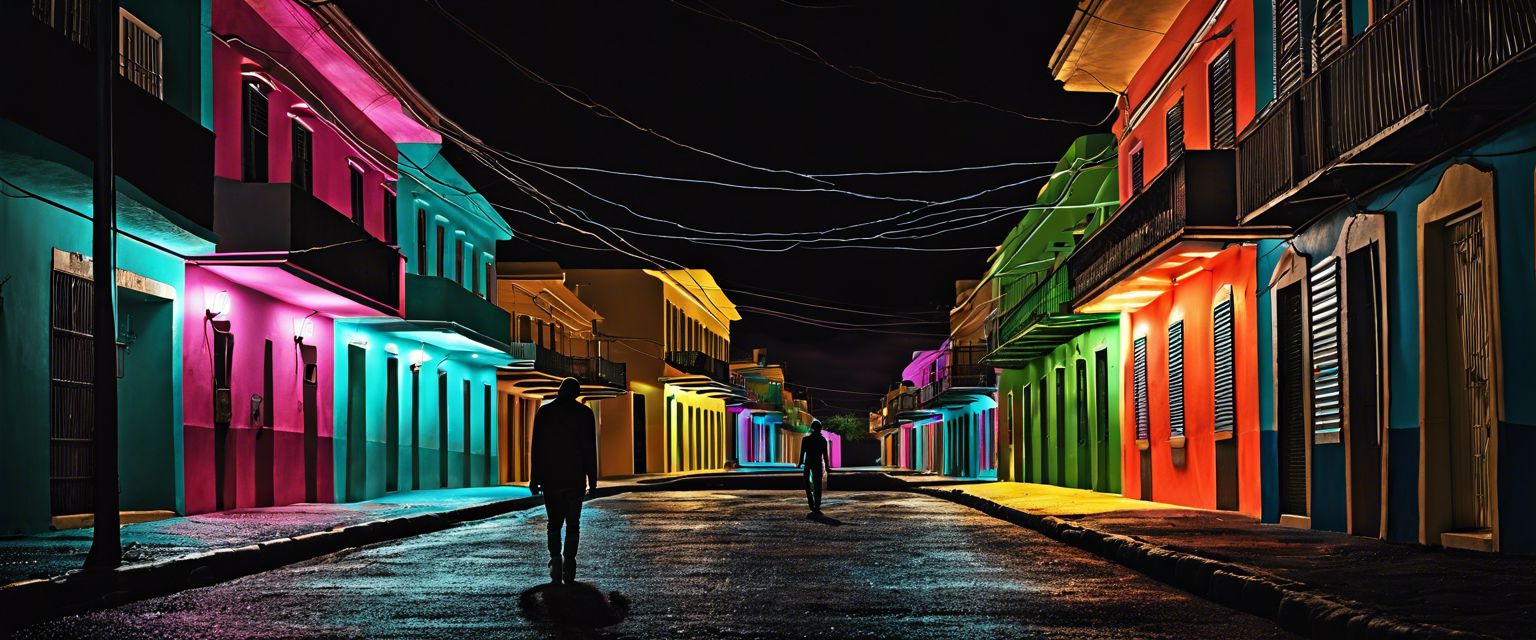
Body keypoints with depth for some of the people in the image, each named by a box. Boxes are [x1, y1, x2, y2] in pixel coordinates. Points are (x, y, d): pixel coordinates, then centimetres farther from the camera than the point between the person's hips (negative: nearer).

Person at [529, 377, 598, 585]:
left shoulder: (544, 412, 1)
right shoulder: (584, 413, 1)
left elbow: (536, 448, 0)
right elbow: (590, 449, 1)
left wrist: (534, 479, 3)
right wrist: (592, 480, 6)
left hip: (550, 477, 0)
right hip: (576, 478, 0)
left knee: (554, 523, 7)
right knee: (573, 524, 5)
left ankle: (556, 559, -15)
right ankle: (569, 567, -3)